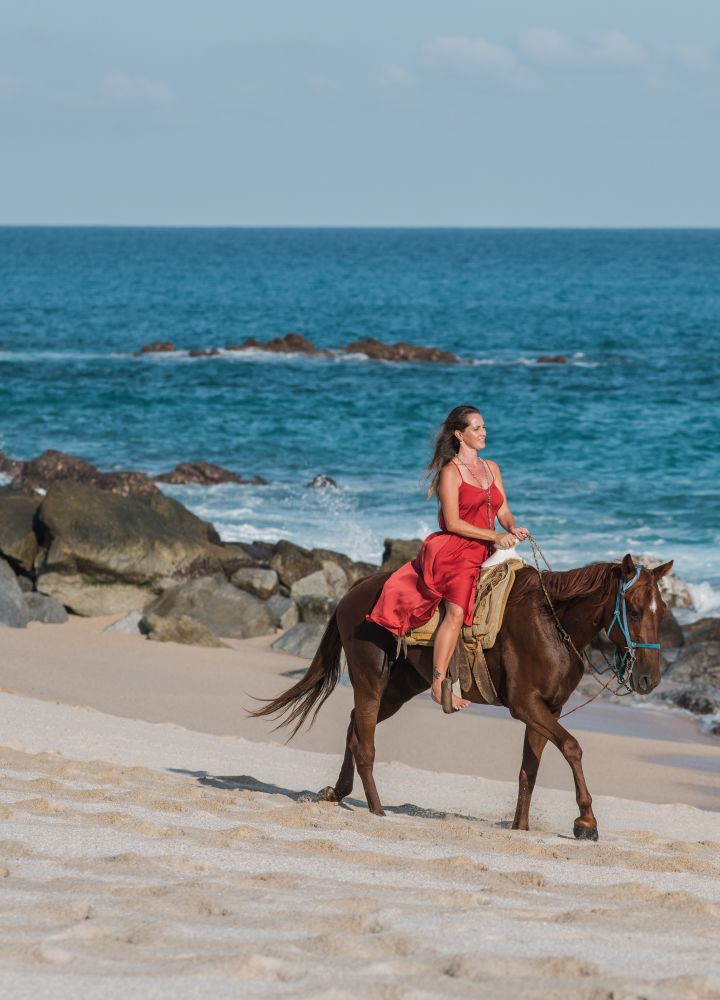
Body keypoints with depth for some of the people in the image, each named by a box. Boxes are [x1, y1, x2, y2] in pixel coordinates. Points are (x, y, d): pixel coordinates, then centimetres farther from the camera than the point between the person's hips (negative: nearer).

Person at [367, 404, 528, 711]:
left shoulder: (491, 468, 18)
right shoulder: (451, 472, -4)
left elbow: (504, 512, 17)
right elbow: (452, 522, -11)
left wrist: (513, 529, -6)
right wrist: (495, 536, -16)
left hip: (484, 553, 7)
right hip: (454, 549, -7)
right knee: (457, 611, -25)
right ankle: (439, 685, -28)